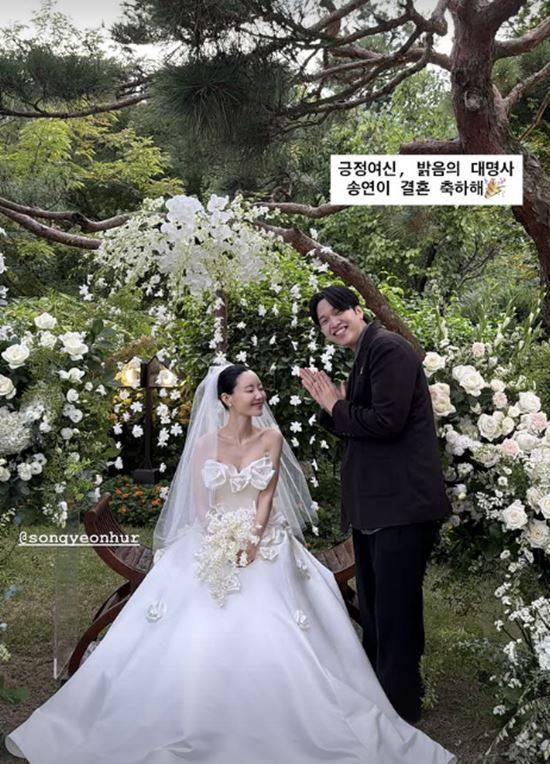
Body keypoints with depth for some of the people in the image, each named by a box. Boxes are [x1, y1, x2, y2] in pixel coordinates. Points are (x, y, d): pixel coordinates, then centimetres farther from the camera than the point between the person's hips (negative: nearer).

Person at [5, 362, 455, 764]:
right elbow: (199, 502, -1)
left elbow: (267, 497, -2)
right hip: (212, 547, 0)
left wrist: (252, 540, -16)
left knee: (270, 640, -14)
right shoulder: (206, 442, 2)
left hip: (264, 547, 0)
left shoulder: (271, 437, 3)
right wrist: (225, 543, -15)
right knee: (198, 640, -12)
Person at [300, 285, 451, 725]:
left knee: (395, 611, -3)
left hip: (402, 504, -11)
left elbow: (386, 421, -24)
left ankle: (400, 716, 8)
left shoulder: (389, 349, -13)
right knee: (373, 609, 22)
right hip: (371, 505, 11)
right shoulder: (361, 359, 17)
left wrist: (337, 409, -9)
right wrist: (332, 405, 0)